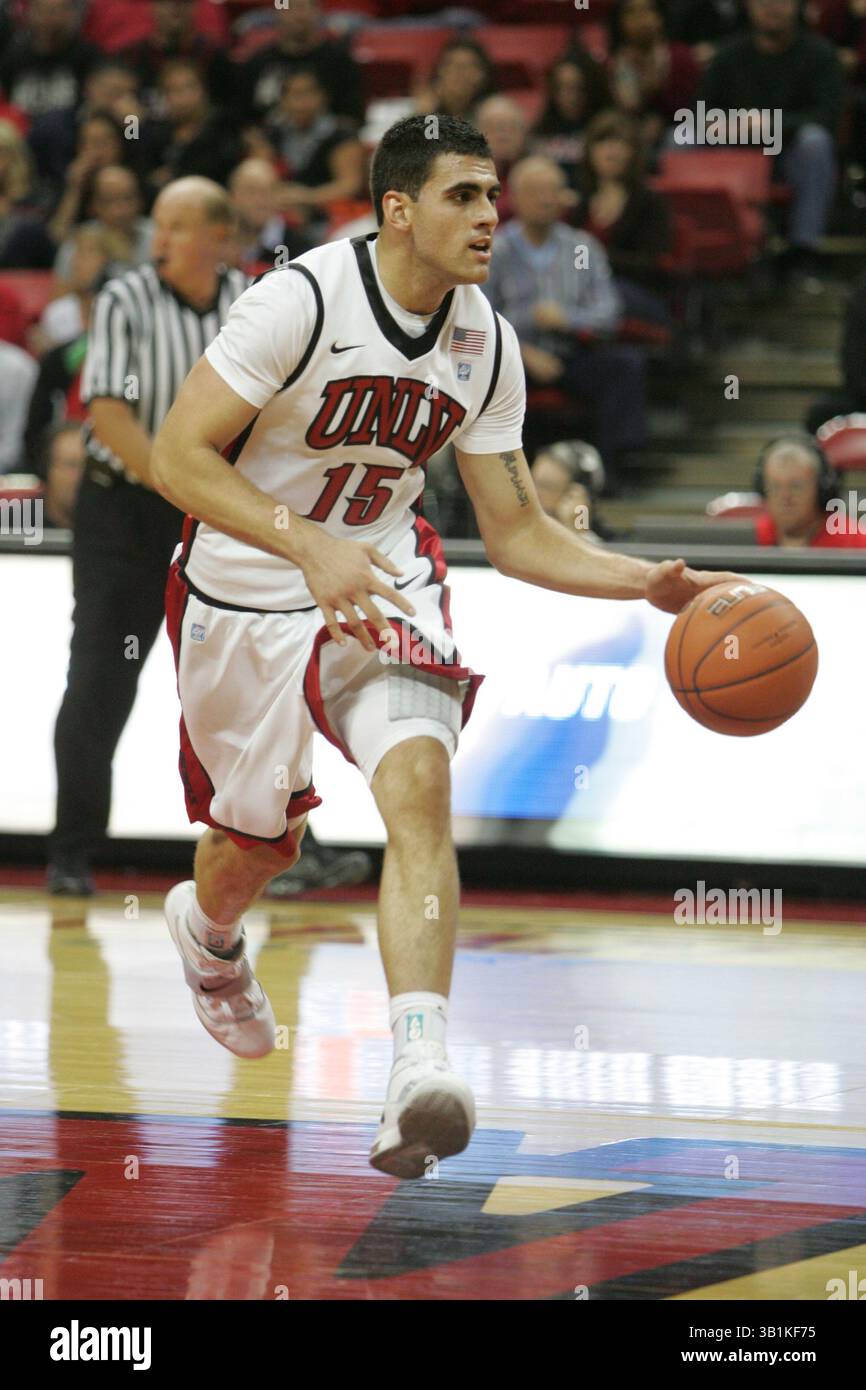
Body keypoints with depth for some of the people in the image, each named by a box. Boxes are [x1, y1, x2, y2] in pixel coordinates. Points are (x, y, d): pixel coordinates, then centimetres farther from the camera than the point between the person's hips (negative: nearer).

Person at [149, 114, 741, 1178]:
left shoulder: (487, 347, -6)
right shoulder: (300, 301, -22)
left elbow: (515, 533, 2)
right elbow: (177, 458, -23)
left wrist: (649, 582, -13)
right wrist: (309, 545, -36)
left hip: (381, 580, 2)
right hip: (245, 596, -2)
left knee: (419, 782, -25)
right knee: (257, 837, 14)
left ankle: (418, 1068, -36)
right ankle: (207, 929, 54)